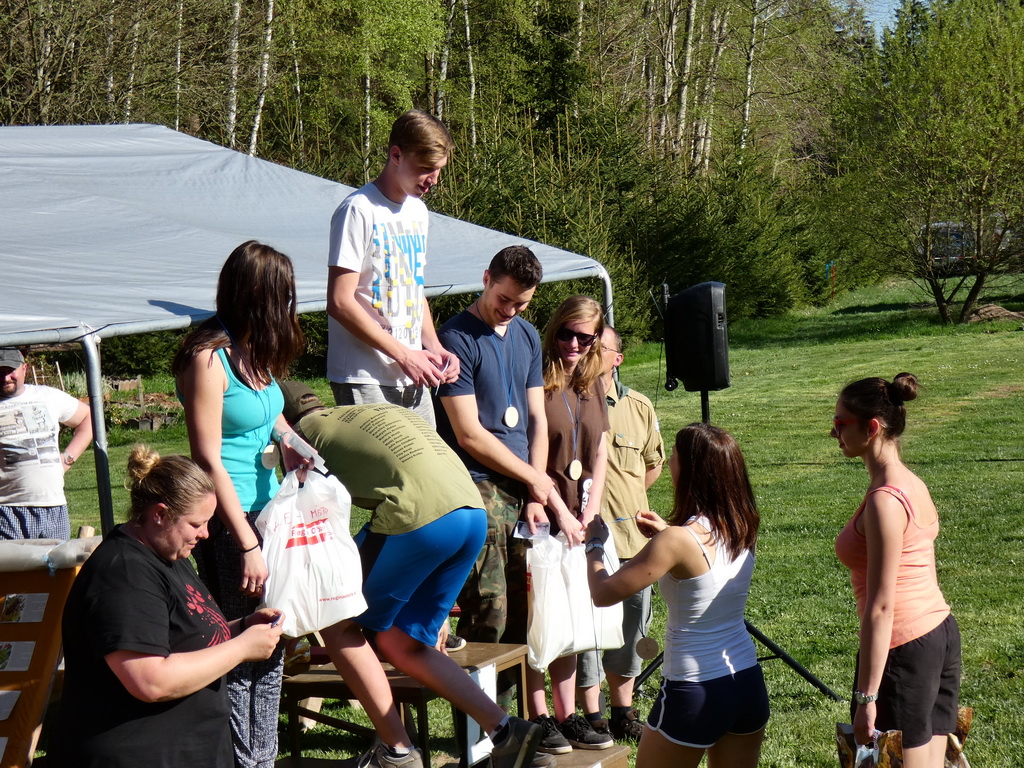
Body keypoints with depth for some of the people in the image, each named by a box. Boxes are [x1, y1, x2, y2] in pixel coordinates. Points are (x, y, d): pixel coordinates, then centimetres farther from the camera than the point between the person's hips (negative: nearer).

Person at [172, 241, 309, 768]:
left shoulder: (255, 352, 10)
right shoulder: (209, 358, -16)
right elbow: (208, 460, -17)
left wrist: (287, 441, 8)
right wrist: (247, 546, -18)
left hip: (266, 507, 9)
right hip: (228, 520, -9)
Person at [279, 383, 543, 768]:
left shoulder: (304, 432, 13)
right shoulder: (376, 412, 33)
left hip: (420, 517, -7)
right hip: (474, 513, 7)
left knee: (336, 625, 12)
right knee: (399, 643, 17)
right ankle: (507, 731, 8)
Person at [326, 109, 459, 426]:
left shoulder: (417, 210, 16)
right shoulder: (359, 210, -11)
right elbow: (340, 303, -16)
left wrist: (435, 347, 7)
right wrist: (404, 355, -14)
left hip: (413, 379, 8)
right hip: (365, 380, -8)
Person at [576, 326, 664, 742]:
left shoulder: (638, 407, 5)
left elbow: (653, 463, 19)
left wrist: (624, 500, 11)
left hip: (630, 536, 4)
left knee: (630, 625, 11)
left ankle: (623, 711, 26)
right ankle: (592, 717, 9)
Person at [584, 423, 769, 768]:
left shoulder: (678, 540, -19)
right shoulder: (742, 529, 1)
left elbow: (603, 594, -13)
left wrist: (594, 544, 3)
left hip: (695, 694, -6)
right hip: (749, 686, 6)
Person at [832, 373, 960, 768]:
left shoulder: (884, 501, -18)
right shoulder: (914, 485, 10)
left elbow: (881, 606, -21)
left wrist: (866, 696, -20)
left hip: (904, 647, -9)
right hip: (942, 633, 9)